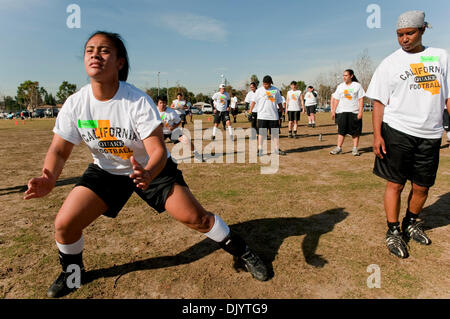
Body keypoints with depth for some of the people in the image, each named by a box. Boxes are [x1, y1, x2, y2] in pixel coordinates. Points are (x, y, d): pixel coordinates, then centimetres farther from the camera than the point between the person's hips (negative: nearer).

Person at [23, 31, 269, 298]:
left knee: (195, 217, -12)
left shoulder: (138, 101, -25)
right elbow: (59, 150, -9)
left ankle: (243, 252, 14)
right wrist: (49, 179, -30)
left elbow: (158, 150, -29)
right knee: (64, 224, -7)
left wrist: (148, 174, -51)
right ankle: (73, 272, 28)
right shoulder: (75, 103, -14)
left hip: (152, 168, -3)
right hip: (106, 171, 4)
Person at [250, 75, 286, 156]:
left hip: (274, 116, 2)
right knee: (261, 133, 0)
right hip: (262, 116, -2)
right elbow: (253, 102, 1)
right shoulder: (259, 90, 1)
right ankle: (260, 150, 7)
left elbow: (279, 103, 13)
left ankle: (277, 149, 17)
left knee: (276, 133, 7)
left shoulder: (276, 90, 7)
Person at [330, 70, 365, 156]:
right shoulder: (340, 86, 11)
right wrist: (333, 111, 5)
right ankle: (339, 148, 4)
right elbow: (336, 99, 12)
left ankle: (355, 149, 9)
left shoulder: (357, 85, 3)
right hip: (342, 112, 2)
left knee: (355, 131, 2)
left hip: (354, 112, -2)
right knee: (341, 130, 0)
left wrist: (360, 111, -9)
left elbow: (361, 99, 0)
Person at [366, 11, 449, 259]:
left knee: (422, 187, 10)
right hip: (397, 132, -3)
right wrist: (377, 134, -11)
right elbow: (379, 102, -2)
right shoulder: (390, 64, 2)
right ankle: (393, 232, 16)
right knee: (395, 184, 1)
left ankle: (411, 223, 34)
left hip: (430, 135, 3)